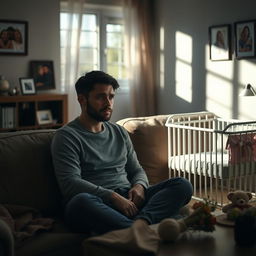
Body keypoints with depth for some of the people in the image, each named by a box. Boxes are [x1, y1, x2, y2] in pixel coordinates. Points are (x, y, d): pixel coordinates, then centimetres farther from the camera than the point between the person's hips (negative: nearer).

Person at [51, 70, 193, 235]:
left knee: (183, 185, -14)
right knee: (81, 201, -40)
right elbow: (70, 183, -10)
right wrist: (113, 196, -20)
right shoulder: (66, 136, 3)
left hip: (129, 201, 6)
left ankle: (142, 220, -40)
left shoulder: (120, 133, 22)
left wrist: (139, 186, -1)